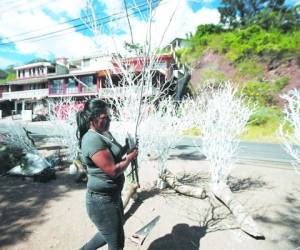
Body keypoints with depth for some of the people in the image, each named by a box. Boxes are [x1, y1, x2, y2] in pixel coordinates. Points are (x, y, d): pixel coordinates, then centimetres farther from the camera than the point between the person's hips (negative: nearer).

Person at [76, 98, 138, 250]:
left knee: (110, 235, 28)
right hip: (102, 200, -9)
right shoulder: (93, 139, -25)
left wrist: (127, 150, 1)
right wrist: (130, 158, -11)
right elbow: (113, 170, -27)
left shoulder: (104, 134, 5)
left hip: (112, 196, 9)